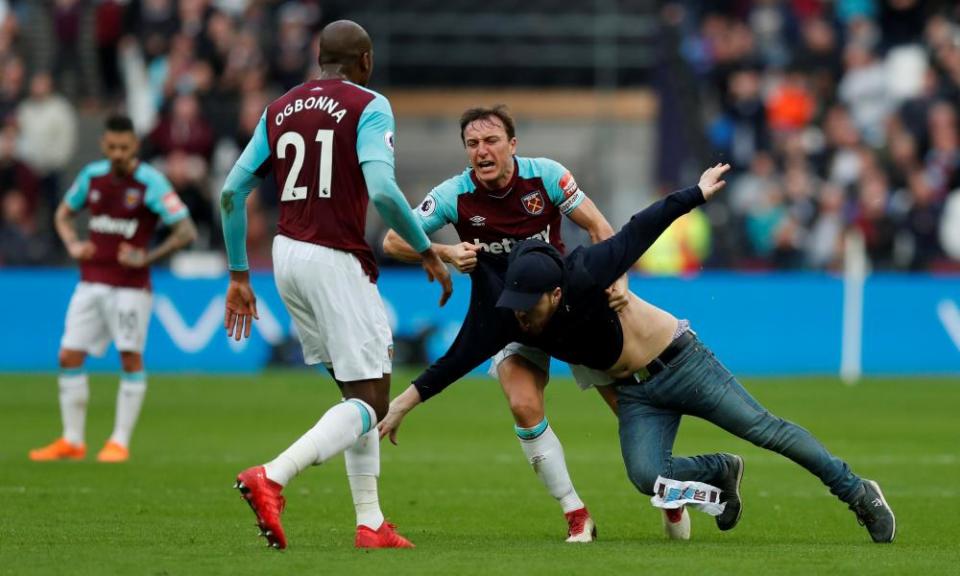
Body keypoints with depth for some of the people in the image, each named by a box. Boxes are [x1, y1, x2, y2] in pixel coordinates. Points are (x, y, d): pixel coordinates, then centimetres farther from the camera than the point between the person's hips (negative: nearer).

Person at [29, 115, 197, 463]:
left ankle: (120, 441, 3)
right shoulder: (91, 176, 5)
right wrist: (73, 245, 1)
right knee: (69, 356, 1)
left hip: (130, 286, -5)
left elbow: (186, 232, -13)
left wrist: (147, 258, -20)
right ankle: (72, 441, 9)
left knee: (131, 358, -6)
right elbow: (63, 215, 21)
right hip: (90, 283, 5)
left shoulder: (150, 183, -10)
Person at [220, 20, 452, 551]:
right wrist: (427, 251, -8)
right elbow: (382, 189, -20)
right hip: (337, 262, -7)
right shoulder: (369, 107, -5)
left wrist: (239, 276, 17)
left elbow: (232, 192, 10)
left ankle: (370, 522, 12)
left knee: (358, 391, 17)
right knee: (371, 402, -5)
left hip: (286, 254, 7)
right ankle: (272, 476, -25)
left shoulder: (279, 110, 13)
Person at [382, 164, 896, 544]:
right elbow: (456, 363, -9)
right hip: (636, 394, 4)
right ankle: (721, 472, 13)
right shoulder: (508, 318, -16)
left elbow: (639, 233, -19)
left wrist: (696, 193, -10)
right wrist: (405, 401, -12)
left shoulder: (582, 278, -28)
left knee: (764, 429, -8)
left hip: (680, 361, -4)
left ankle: (856, 492, 6)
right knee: (647, 475, -18)